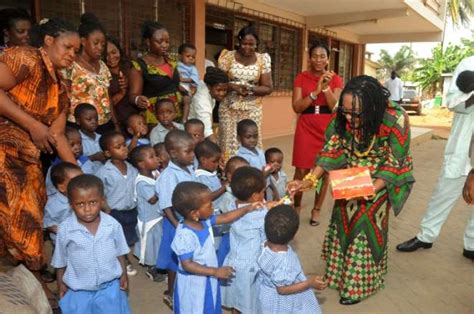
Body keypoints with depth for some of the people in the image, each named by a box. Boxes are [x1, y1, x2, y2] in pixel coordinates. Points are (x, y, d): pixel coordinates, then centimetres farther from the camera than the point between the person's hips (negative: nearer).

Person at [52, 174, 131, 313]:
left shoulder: (113, 225, -17)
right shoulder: (65, 229, -19)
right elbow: (61, 259, -3)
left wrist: (123, 274, 7)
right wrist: (60, 283, 6)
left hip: (110, 286, 1)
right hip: (78, 290, -1)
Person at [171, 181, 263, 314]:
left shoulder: (203, 221, -8)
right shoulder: (185, 235, -32)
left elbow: (225, 218, 4)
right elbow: (187, 265, -30)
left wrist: (247, 209, -1)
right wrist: (215, 272, -30)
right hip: (194, 284, -8)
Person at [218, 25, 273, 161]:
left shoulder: (263, 59, 2)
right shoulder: (228, 57, 0)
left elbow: (268, 88, 2)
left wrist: (251, 89, -16)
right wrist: (234, 87, -18)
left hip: (252, 109, 1)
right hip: (229, 108, -1)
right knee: (229, 143, -3)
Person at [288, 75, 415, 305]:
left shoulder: (395, 119, -31)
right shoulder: (344, 118, -21)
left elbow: (394, 164, -21)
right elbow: (332, 149, -14)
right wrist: (310, 179, -27)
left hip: (380, 180, -4)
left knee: (365, 227, 3)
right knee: (343, 223, 13)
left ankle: (359, 284, 25)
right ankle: (341, 273, 36)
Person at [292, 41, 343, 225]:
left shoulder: (335, 79, 4)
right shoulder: (301, 78, 3)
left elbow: (335, 107, -7)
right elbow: (297, 107, -6)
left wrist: (326, 87, -18)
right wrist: (316, 91, -17)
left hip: (327, 129, 1)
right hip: (306, 128, 0)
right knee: (302, 170, 0)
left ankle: (317, 209, 19)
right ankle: (296, 206, 21)